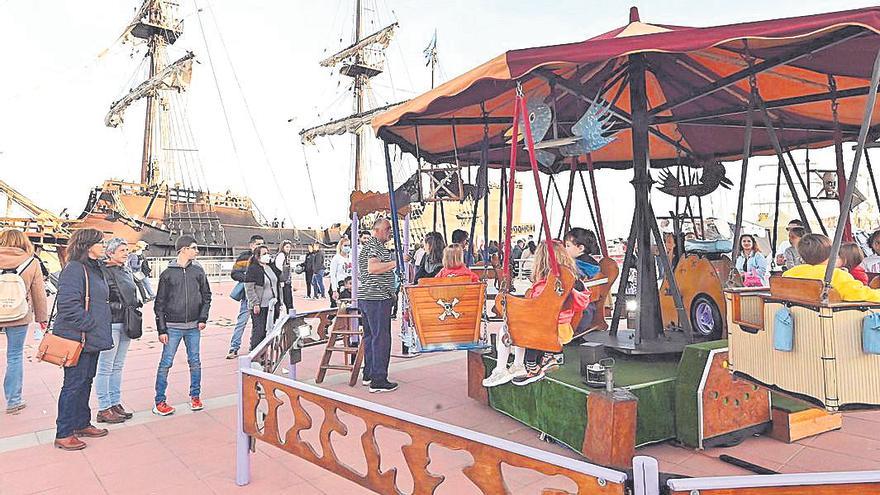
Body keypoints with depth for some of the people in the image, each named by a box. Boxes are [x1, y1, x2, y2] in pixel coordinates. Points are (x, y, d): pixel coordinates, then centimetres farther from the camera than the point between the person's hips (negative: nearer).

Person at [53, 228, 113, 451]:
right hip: (77, 338, -9)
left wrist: (100, 328, 15)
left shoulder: (94, 269, 14)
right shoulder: (74, 269, -16)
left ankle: (82, 424, 31)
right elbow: (68, 304, -24)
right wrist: (89, 325, -19)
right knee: (74, 384, -1)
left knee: (86, 381, 18)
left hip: (91, 338, 9)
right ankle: (63, 434, 9)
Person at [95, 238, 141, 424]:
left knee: (118, 366, 15)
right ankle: (104, 409, 7)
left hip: (126, 323, 8)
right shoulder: (104, 271, -11)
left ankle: (116, 403, 24)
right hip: (110, 323, -8)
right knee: (106, 367, 0)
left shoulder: (127, 271, 15)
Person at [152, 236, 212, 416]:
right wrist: (161, 329, -4)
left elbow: (206, 296, 9)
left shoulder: (198, 271, 5)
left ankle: (195, 396, 22)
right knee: (166, 363, 0)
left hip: (194, 327, 3)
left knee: (195, 362, 9)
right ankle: (159, 402, 10)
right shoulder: (168, 273, -2)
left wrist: (203, 318, -3)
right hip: (173, 327, -2)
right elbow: (159, 303, 0)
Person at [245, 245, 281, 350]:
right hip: (259, 306, -7)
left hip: (271, 304, 7)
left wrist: (278, 300, 17)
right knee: (259, 331, -6)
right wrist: (255, 303, -18)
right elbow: (249, 288, -14)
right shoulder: (252, 269, -11)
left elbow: (277, 285, 20)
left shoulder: (271, 267, 12)